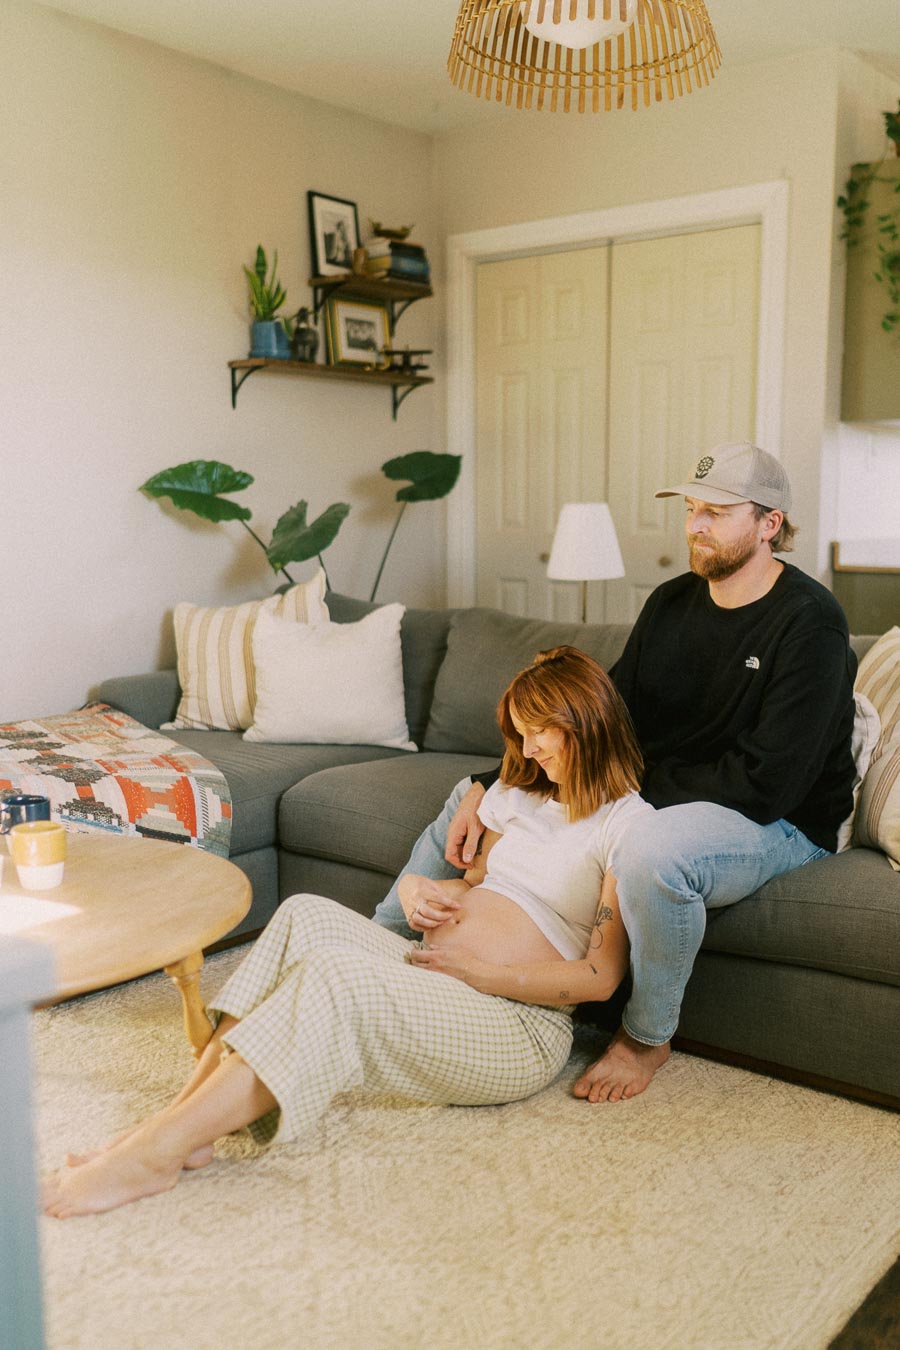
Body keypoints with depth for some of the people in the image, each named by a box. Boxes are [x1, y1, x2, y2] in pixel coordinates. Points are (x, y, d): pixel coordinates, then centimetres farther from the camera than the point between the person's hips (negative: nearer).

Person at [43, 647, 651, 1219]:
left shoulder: (627, 823, -4)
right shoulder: (523, 794, 20)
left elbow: (600, 976, -10)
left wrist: (475, 972, -14)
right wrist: (420, 888, 1)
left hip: (522, 1022, -7)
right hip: (433, 978, 7)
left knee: (335, 974, -32)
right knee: (307, 914, -20)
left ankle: (156, 1152, -34)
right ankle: (185, 1117, -28)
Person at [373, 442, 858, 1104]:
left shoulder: (809, 621, -18)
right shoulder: (672, 602, 4)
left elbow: (766, 783, -25)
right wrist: (487, 789, -9)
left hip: (779, 826, -7)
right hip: (655, 800, 8)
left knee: (650, 852, -42)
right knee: (475, 793, 6)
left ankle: (647, 1037, -14)